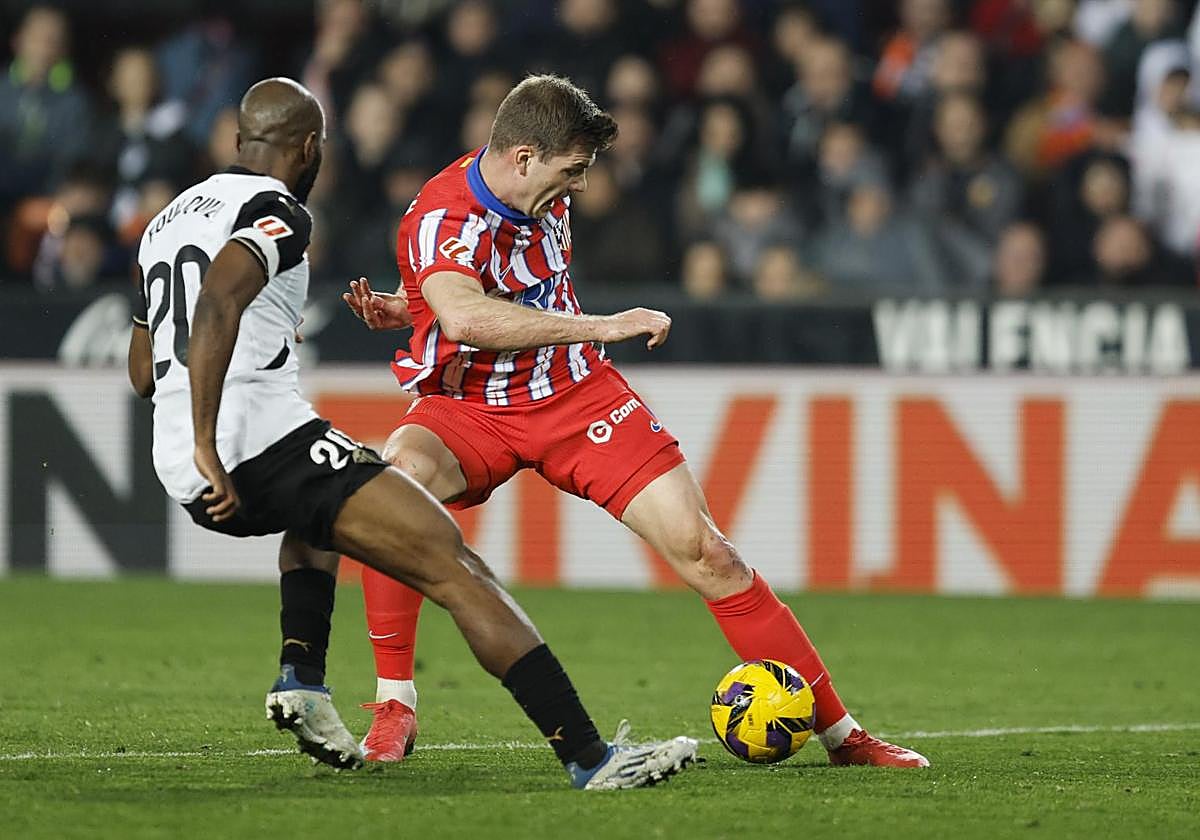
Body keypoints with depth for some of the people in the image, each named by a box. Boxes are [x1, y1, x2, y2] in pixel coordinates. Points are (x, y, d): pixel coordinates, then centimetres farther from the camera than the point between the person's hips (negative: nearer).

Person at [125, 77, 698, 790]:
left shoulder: (170, 218, 23)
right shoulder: (277, 211, -4)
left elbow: (142, 374, 29)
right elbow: (218, 302, -24)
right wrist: (207, 447, -26)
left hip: (180, 472, 9)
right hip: (268, 435, -9)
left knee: (316, 515, 42)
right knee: (457, 570, -9)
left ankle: (302, 679, 19)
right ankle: (589, 757, -20)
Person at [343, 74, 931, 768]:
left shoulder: (546, 192, 0)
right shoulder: (442, 216, -23)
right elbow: (463, 317, -43)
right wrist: (602, 326, -39)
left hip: (576, 393, 5)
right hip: (470, 407, -5)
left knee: (703, 550, -7)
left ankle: (840, 732, 3)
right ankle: (395, 707, -27)